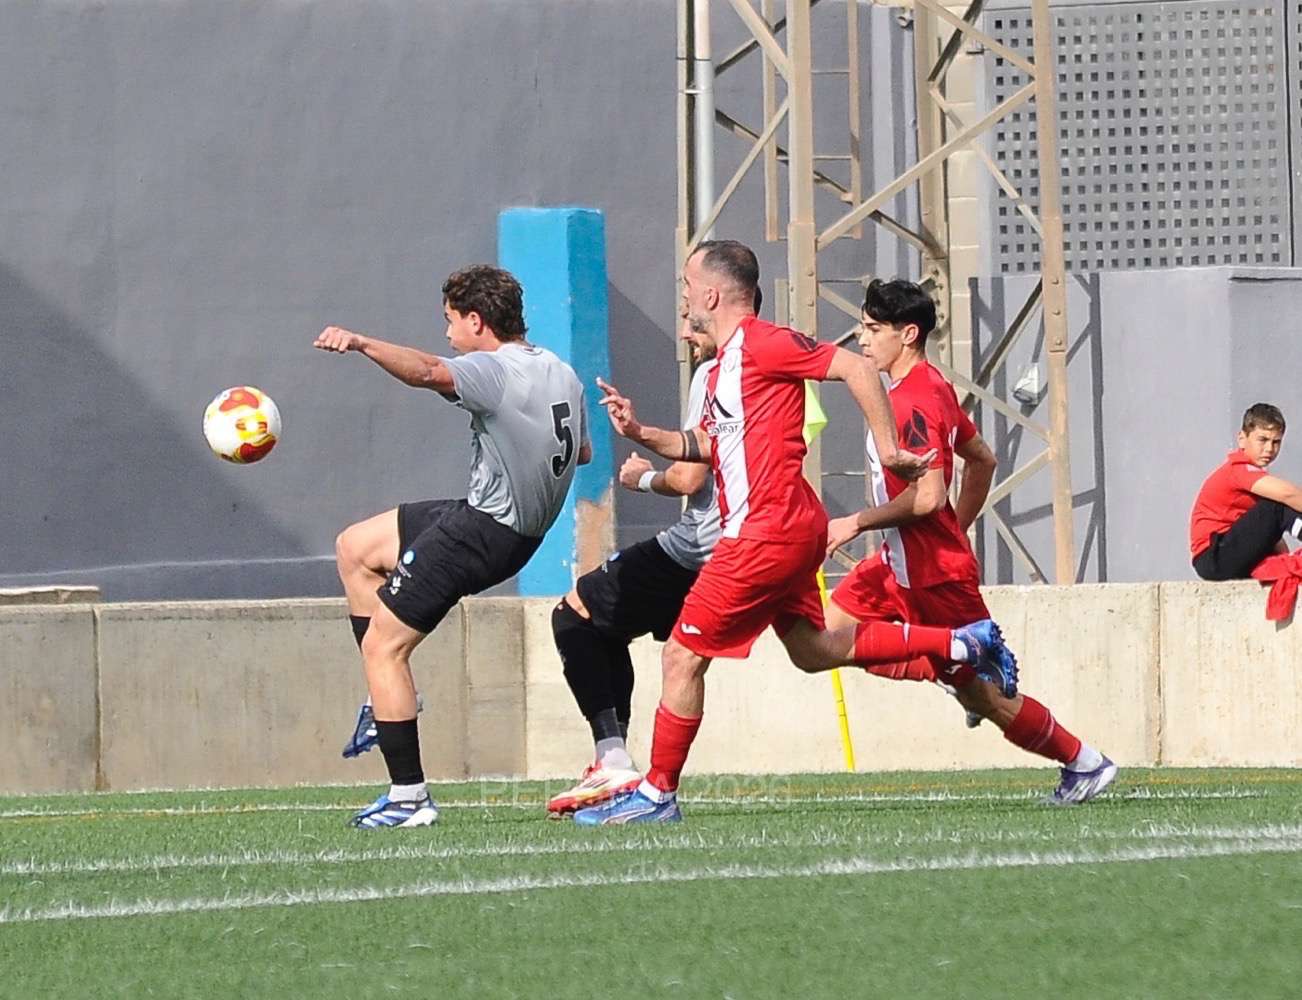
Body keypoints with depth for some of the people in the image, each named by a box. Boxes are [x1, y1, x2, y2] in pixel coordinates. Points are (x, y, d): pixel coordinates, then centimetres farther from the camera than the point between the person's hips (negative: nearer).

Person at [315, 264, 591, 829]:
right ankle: (393, 692, 20)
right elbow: (583, 452, 25)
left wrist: (360, 343, -50)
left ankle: (409, 798, -9)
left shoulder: (496, 372, -19)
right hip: (523, 528, 10)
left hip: (481, 531, -10)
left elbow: (429, 372, -40)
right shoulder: (562, 375, 11)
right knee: (354, 548, 22)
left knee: (381, 646, -6)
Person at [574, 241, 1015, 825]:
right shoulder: (725, 363, 18)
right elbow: (703, 445, 27)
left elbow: (857, 368, -18)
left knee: (683, 657, -6)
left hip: (768, 531, -11)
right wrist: (640, 433, 12)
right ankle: (961, 644, 19)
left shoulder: (761, 344, -13)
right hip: (792, 532, 11)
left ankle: (658, 794, 0)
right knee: (813, 650, 18)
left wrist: (888, 449, -17)